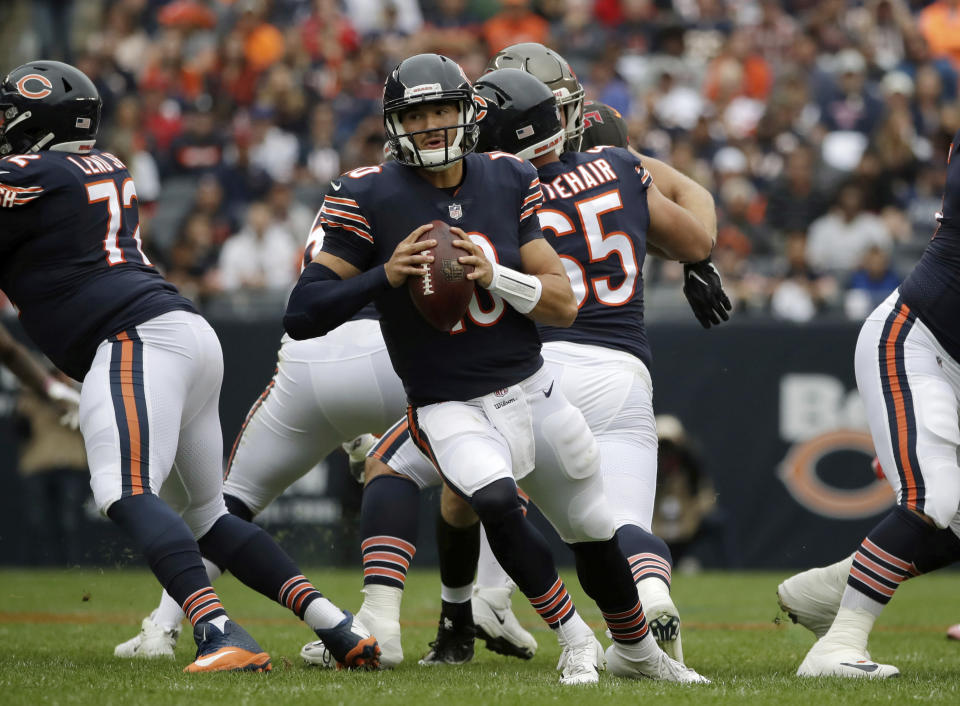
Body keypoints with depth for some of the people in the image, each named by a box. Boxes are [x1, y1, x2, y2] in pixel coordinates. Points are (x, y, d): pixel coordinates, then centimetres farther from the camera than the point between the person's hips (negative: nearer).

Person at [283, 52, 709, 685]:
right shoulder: (372, 199, -11)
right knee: (495, 500, -32)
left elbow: (565, 305, -2)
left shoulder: (506, 182, 0)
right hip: (452, 411, -4)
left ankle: (638, 651, 45)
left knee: (595, 536, 16)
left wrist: (492, 276, -20)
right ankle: (576, 641, -12)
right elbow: (303, 314, -13)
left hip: (533, 393, 4)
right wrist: (386, 276, -27)